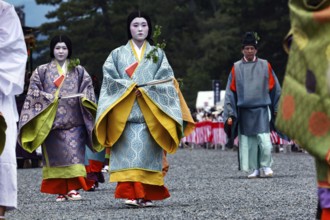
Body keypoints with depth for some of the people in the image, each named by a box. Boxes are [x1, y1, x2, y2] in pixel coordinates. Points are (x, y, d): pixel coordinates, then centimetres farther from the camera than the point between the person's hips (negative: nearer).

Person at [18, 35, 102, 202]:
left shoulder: (79, 71, 14)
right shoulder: (42, 71, 11)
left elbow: (88, 88, 9)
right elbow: (34, 91, 5)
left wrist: (84, 97, -11)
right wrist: (48, 97, -11)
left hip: (74, 120, 0)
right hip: (51, 120, 0)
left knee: (74, 153, -12)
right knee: (55, 154, -2)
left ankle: (73, 188, -17)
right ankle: (60, 190, 3)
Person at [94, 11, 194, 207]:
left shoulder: (158, 54, 14)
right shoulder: (118, 54, 13)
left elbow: (166, 79, 3)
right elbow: (110, 78, 2)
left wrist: (145, 90, -11)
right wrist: (129, 88, -13)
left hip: (151, 112, 0)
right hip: (124, 112, 0)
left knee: (147, 152, -6)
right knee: (128, 151, -11)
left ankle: (147, 195, -3)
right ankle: (130, 194, -16)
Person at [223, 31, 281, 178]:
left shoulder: (265, 66, 5)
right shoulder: (236, 68, 6)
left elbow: (274, 88, 11)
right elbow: (230, 92, 7)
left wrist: (277, 109, 11)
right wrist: (230, 114, 2)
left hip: (261, 110, -1)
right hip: (244, 110, 1)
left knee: (264, 141, -13)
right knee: (248, 142, 1)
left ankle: (265, 166, 3)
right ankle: (254, 169, 11)